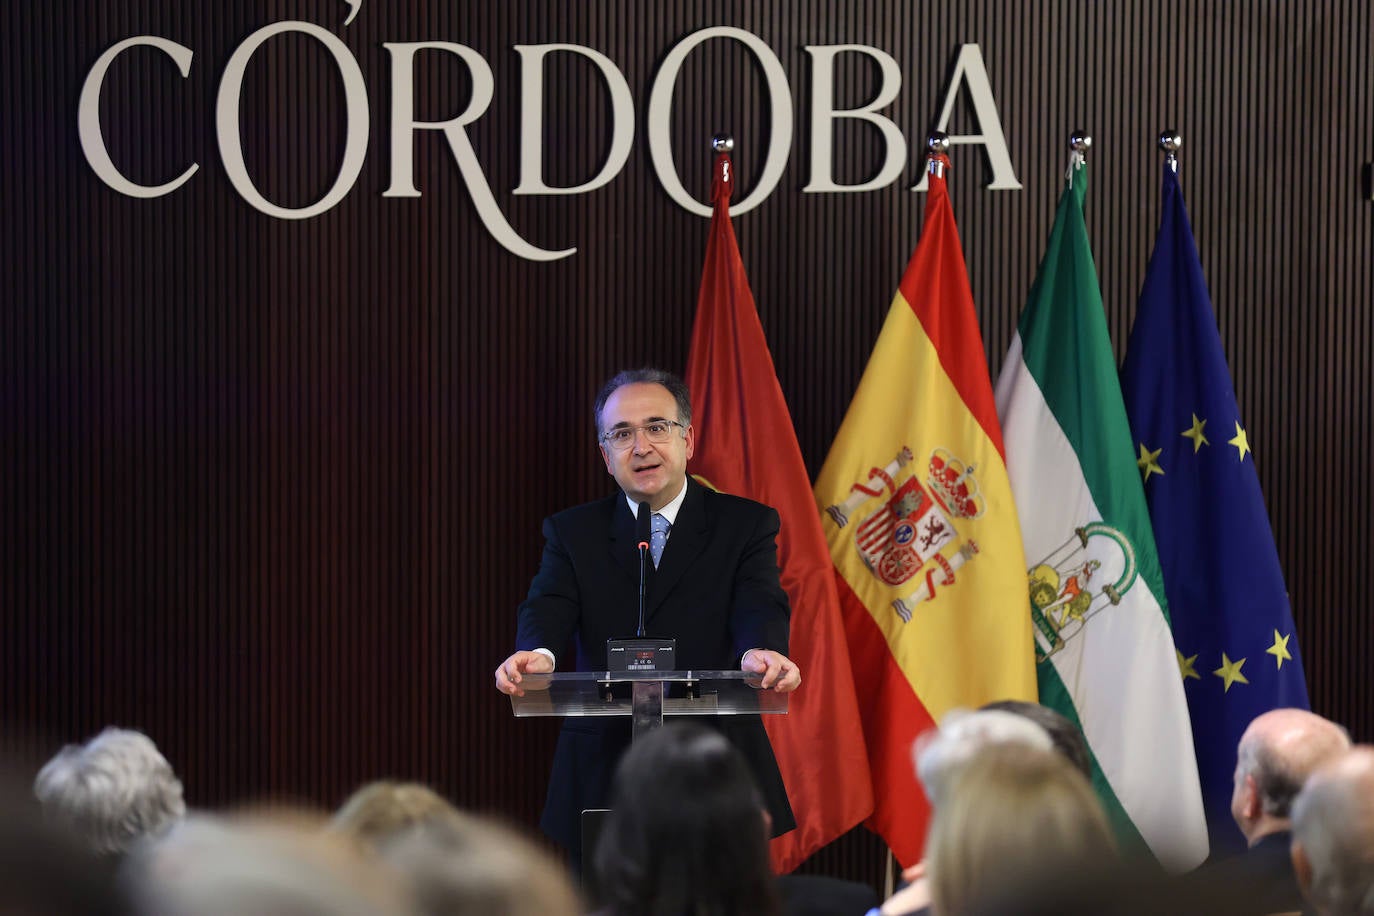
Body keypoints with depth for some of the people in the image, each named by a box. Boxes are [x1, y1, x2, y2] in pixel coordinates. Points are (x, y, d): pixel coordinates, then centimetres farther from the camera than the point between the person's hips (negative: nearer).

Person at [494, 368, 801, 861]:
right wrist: (536, 654, -32)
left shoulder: (744, 524, 6)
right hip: (603, 779, 1)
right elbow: (548, 607, -7)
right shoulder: (572, 533, 10)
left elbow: (760, 604, -10)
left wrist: (760, 653, -35)